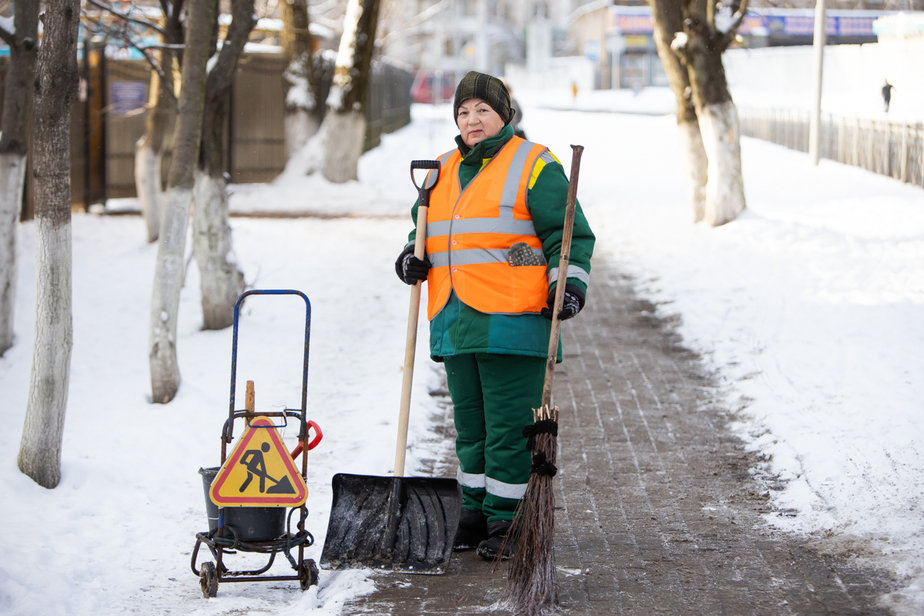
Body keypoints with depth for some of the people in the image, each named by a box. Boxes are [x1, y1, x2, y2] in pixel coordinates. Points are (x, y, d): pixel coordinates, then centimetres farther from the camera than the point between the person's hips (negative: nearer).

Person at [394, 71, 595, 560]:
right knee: (470, 425, 13)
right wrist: (414, 257, 11)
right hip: (456, 323, 7)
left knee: (508, 427, -6)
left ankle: (506, 523, 1)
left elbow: (569, 233, -4)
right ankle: (475, 516, 23)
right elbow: (427, 230, 31)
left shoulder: (533, 166, -2)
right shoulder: (445, 171, 18)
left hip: (510, 321, -7)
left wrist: (569, 283, -16)